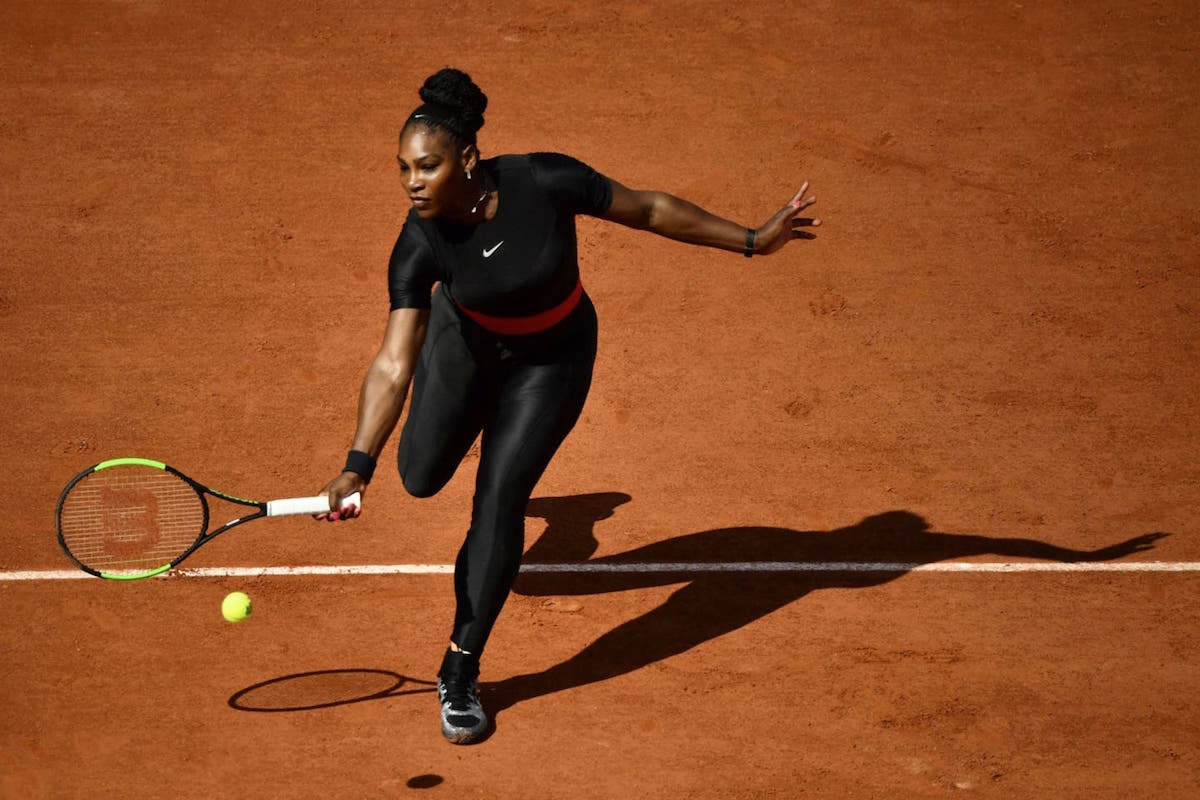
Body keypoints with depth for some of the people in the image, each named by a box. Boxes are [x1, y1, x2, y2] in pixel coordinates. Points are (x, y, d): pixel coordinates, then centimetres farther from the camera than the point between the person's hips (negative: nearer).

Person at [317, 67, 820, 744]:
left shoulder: (545, 182, -34)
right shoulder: (420, 246, -31)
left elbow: (648, 209, -18)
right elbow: (393, 364, -34)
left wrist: (752, 241, -12)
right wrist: (358, 465, -46)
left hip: (552, 358, -2)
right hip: (466, 340, 2)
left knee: (499, 500, -10)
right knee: (421, 476, 9)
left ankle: (461, 674, 4)